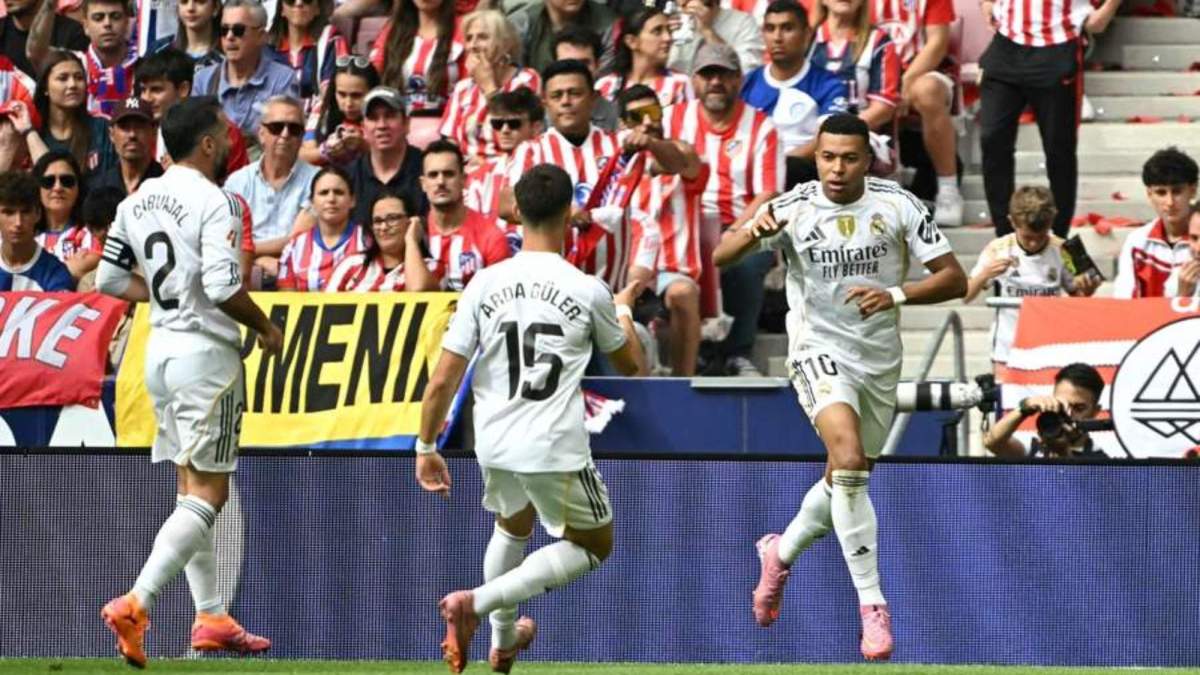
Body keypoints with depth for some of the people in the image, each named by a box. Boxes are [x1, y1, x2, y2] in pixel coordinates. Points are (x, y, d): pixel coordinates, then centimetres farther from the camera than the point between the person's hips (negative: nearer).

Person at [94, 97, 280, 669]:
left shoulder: (138, 202, 9)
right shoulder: (212, 201, -14)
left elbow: (109, 279, 13)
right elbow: (224, 287, -22)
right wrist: (267, 328, -6)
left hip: (160, 345, 8)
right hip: (205, 351, -8)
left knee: (191, 488, 14)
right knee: (208, 493, -7)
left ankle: (210, 617, 16)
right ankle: (136, 603, -20)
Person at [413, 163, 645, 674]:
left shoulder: (485, 285, -3)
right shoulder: (589, 291, -8)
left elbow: (443, 380, -4)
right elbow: (632, 365, 10)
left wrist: (426, 449, 10)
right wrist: (624, 310, 30)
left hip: (495, 445, 4)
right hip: (558, 450, -4)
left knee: (512, 528, 33)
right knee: (594, 547, 16)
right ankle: (478, 602, -3)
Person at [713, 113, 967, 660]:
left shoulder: (898, 205, -7)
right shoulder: (793, 208, -11)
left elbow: (954, 279, -7)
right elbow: (720, 257, -19)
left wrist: (896, 295, -25)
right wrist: (752, 234, -41)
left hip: (880, 360, 4)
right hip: (820, 353, -4)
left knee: (844, 482, 17)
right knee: (848, 461, -26)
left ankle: (781, 553, 47)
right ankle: (872, 606, -23)